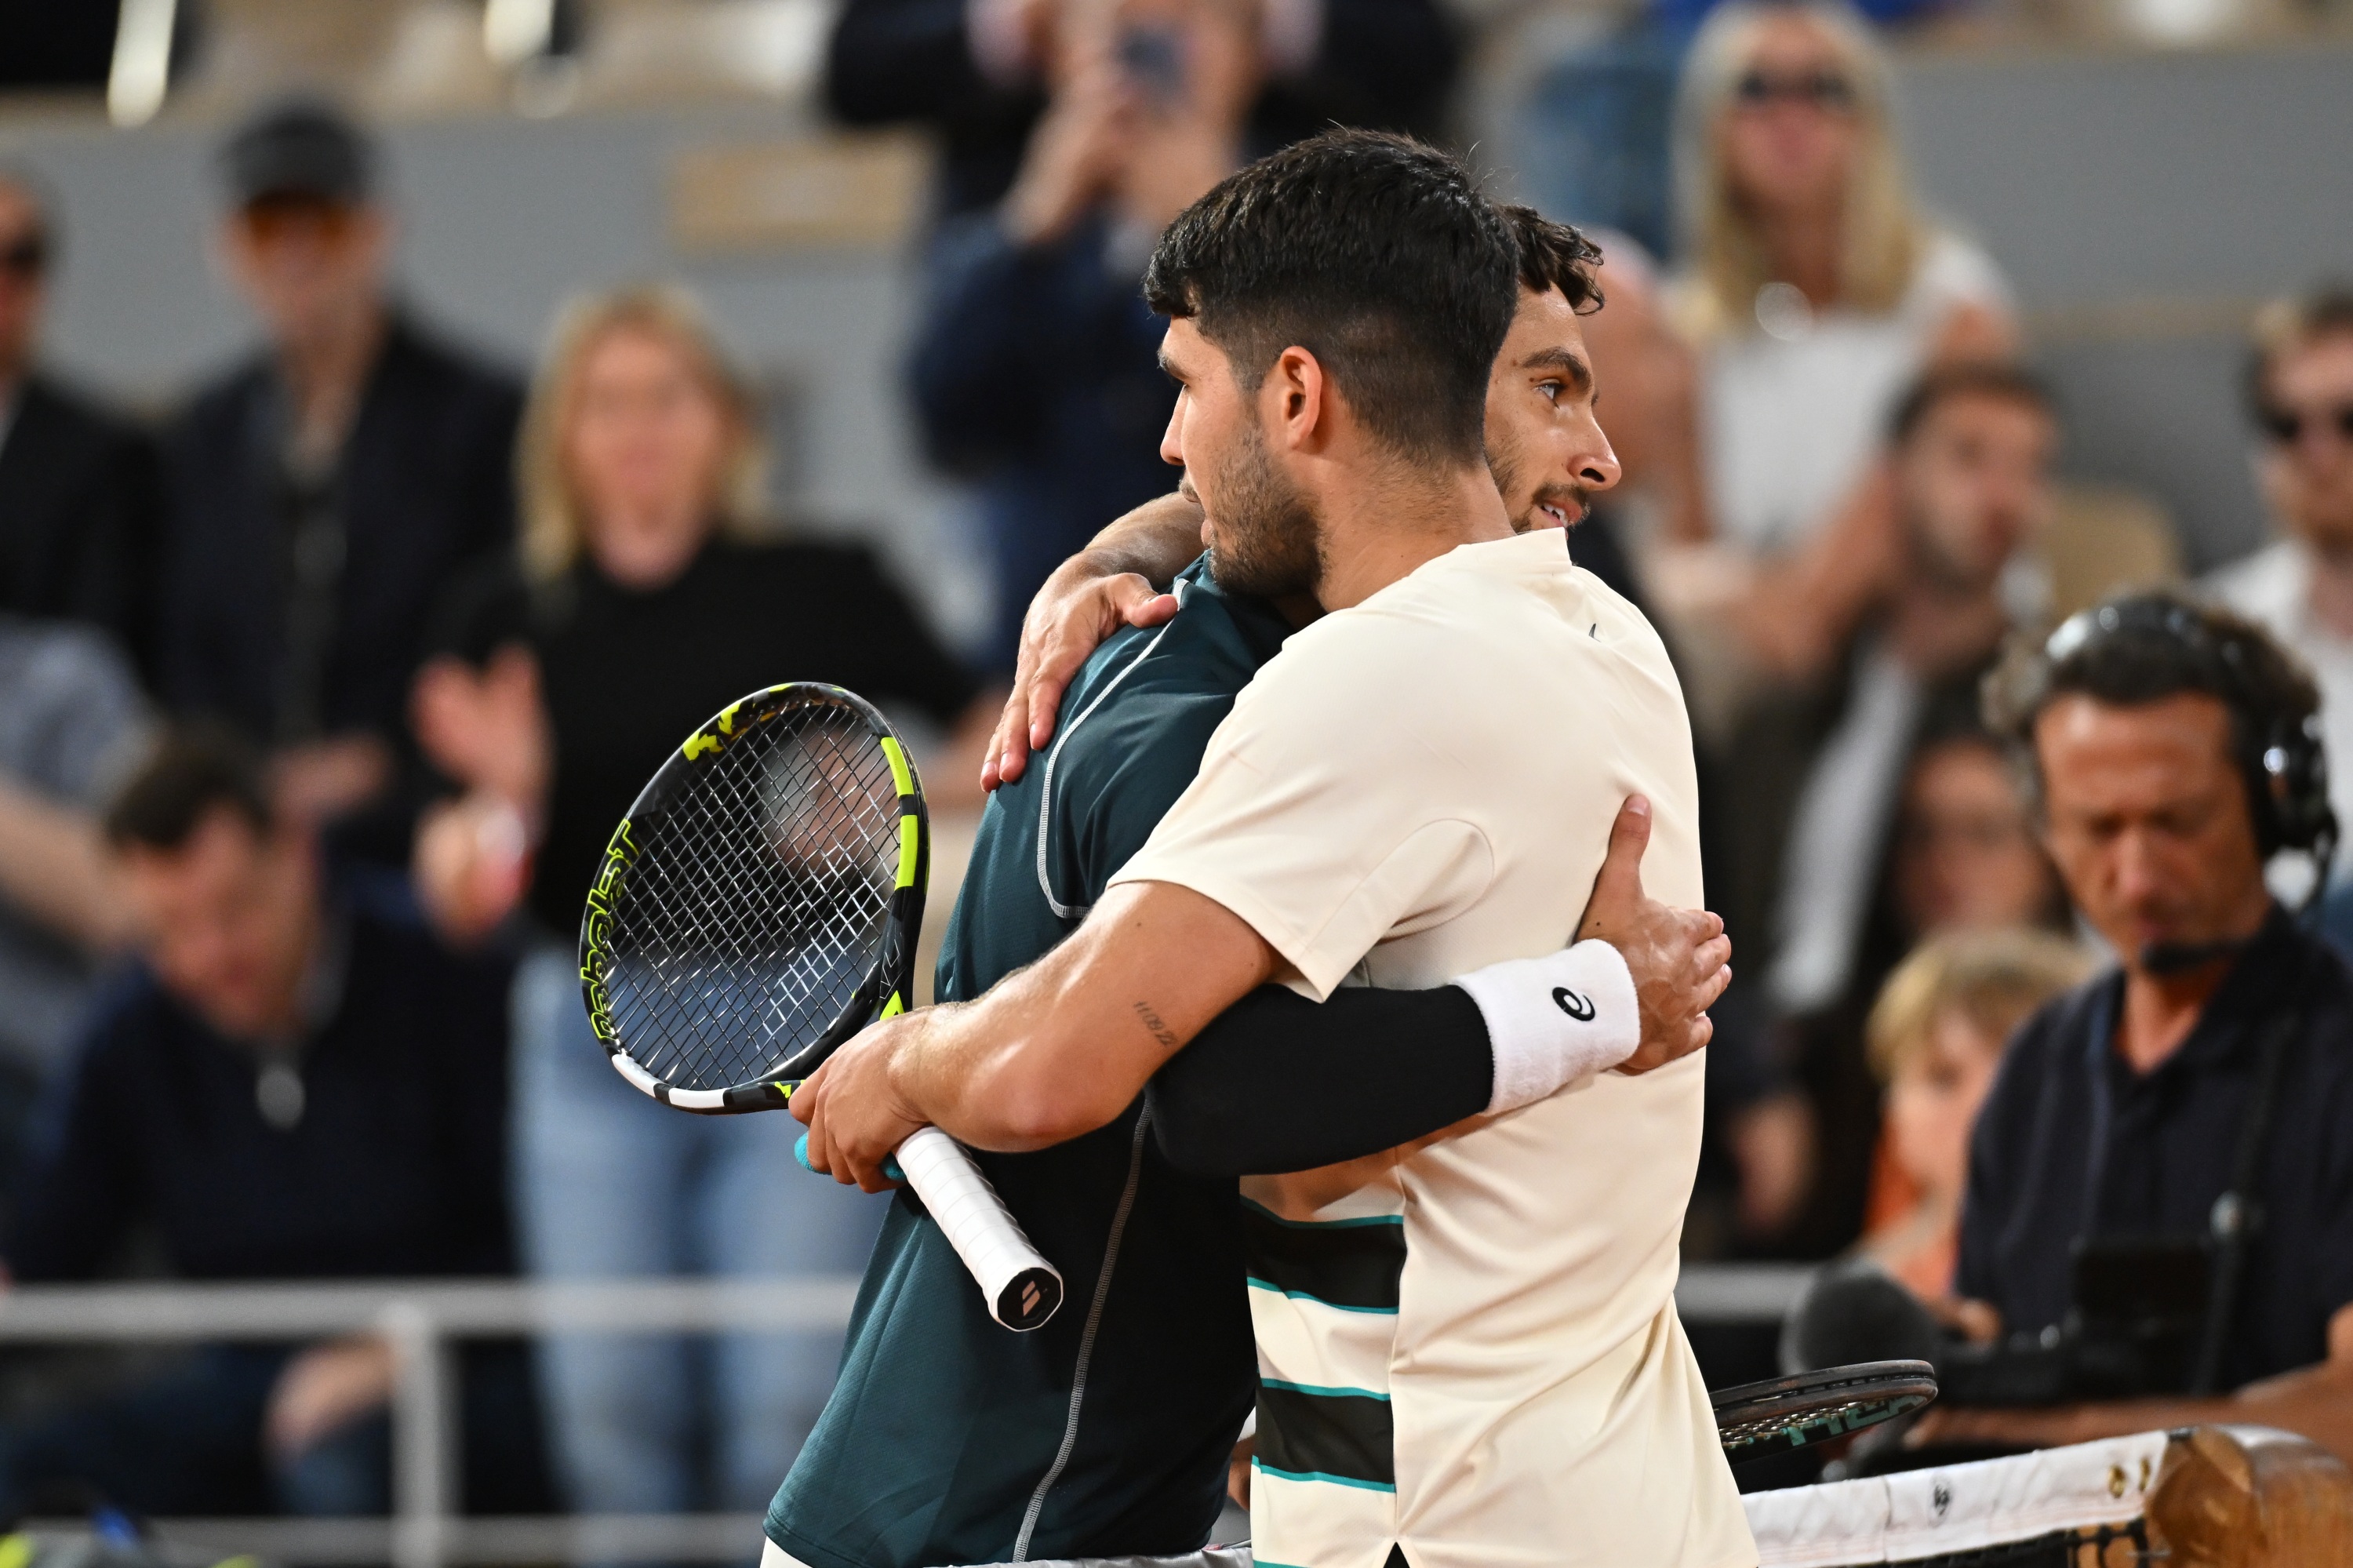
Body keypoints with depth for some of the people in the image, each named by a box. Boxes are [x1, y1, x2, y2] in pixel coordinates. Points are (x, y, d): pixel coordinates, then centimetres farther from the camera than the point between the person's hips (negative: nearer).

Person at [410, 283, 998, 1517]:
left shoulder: (820, 592, 1)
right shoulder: (510, 623, 5)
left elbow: (998, 734, 8)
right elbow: (463, 904, 1)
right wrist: (504, 798, -19)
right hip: (593, 1037, 2)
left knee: (791, 1402, -7)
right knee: (611, 1401, 0)